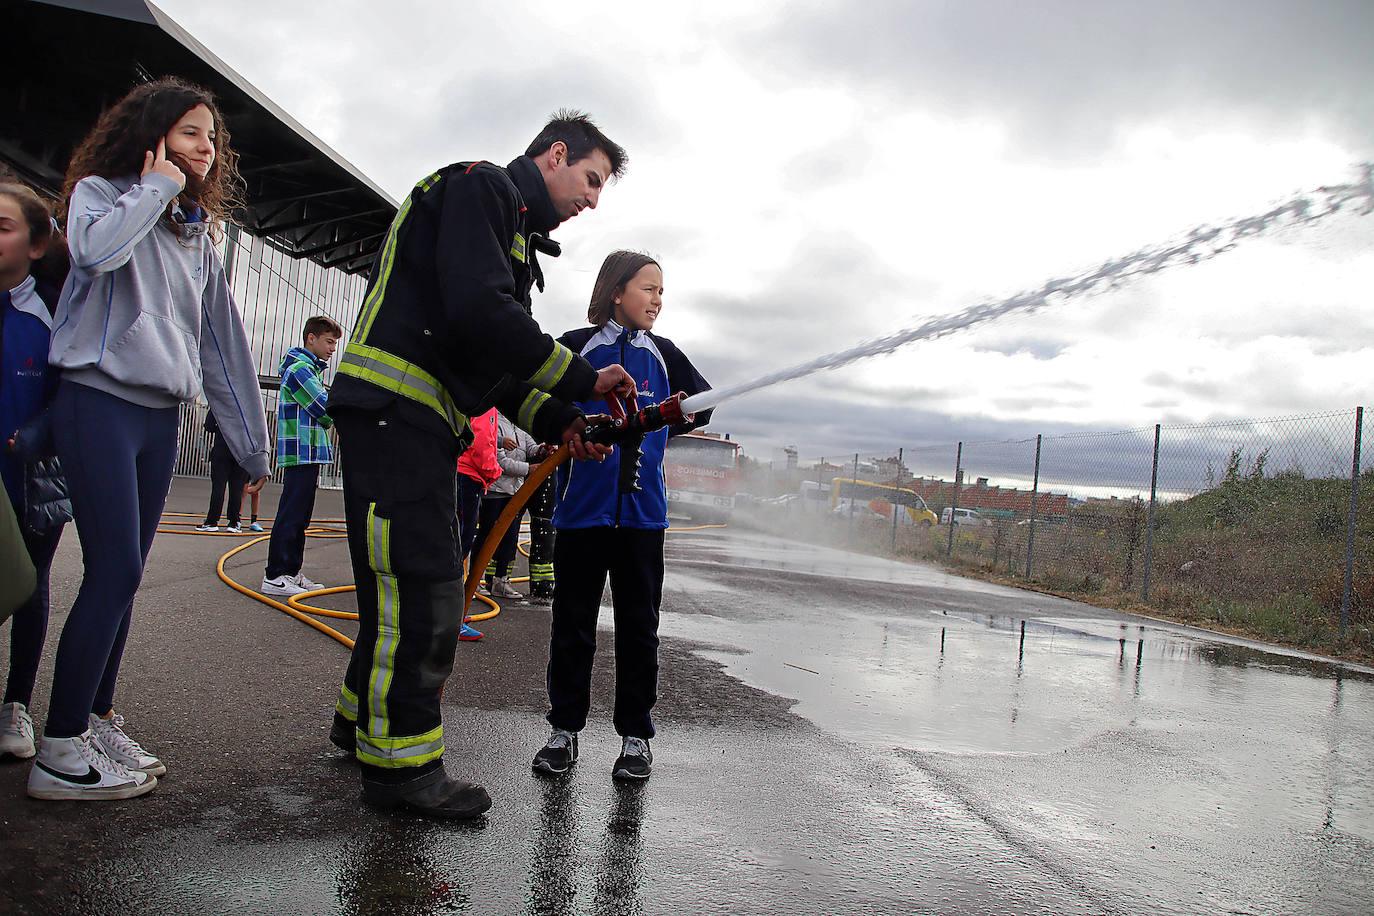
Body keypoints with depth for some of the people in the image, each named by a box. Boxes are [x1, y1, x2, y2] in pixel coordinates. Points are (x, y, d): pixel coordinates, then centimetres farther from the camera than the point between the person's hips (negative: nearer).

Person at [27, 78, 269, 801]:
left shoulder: (197, 233, 19)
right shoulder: (100, 192, 3)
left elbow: (221, 340, 17)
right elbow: (96, 248, -24)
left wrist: (250, 442, 13)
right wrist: (157, 187, -7)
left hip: (160, 415, 6)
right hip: (99, 402, -6)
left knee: (124, 574, 7)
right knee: (115, 570, -12)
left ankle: (97, 720, 16)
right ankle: (59, 751, -3)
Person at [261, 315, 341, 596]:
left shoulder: (312, 369, 22)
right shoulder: (300, 368, -11)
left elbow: (322, 410, 21)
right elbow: (325, 409, -16)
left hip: (309, 454, 10)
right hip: (301, 453, -10)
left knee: (300, 516, 13)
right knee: (290, 514, -9)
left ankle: (291, 571, 19)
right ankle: (274, 576, -6)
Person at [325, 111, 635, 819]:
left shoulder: (515, 234, 25)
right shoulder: (481, 186, -5)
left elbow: (491, 361, 21)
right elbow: (476, 314, -22)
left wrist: (554, 420, 5)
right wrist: (582, 381, -15)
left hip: (423, 421, 11)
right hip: (392, 408, -10)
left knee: (416, 584, 16)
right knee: (422, 585, -9)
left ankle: (364, 717, 33)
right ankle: (401, 762, 2)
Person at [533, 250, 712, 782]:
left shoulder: (663, 354, 9)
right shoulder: (576, 347, 1)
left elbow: (704, 403, 20)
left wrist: (651, 427, 5)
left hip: (642, 511, 2)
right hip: (582, 506, -2)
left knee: (639, 625, 7)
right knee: (572, 622, 7)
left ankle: (635, 734, 19)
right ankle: (565, 728, 22)